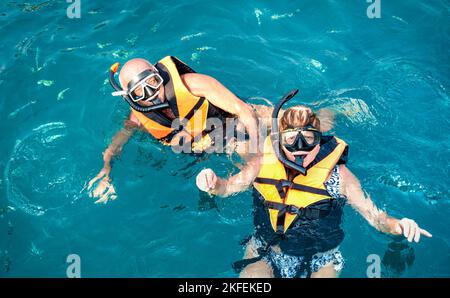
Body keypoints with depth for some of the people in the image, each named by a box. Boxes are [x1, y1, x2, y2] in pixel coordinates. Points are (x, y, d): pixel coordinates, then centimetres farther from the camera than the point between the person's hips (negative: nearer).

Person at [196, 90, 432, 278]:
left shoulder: (337, 175, -14)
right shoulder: (264, 165, -9)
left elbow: (374, 215, -9)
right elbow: (228, 187, 4)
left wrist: (396, 225, -30)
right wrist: (212, 184, -18)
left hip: (319, 261, 0)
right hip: (265, 255, 1)